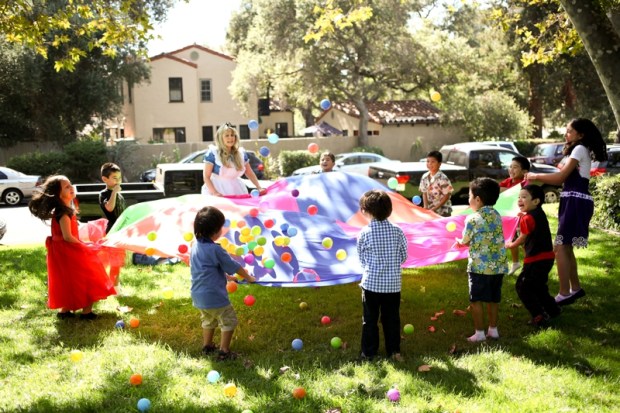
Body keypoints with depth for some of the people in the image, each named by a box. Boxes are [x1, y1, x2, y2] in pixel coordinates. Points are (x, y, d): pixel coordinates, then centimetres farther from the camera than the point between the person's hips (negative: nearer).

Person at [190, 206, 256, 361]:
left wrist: (225, 276, 23)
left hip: (198, 295, 8)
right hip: (214, 296, -8)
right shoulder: (215, 249, -21)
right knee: (229, 321, 8)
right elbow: (234, 266, -11)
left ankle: (207, 346, 39)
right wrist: (248, 277, 5)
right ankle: (224, 352, 11)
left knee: (208, 320, 28)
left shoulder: (196, 246, 4)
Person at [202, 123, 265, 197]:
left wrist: (259, 188, 5)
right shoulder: (213, 153, -6)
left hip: (236, 190, 4)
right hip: (219, 189, -4)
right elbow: (206, 176, -7)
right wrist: (214, 192, -21)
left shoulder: (241, 153, 8)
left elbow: (250, 173, 16)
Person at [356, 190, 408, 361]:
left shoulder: (365, 233, -11)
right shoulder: (397, 231, -5)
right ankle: (394, 351, 20)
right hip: (393, 283, 2)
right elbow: (403, 256, 2)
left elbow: (362, 259, -2)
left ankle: (369, 352, 16)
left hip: (371, 283, -2)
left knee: (370, 319, 9)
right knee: (392, 318, 13)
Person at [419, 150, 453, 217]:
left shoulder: (443, 178, -17)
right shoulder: (424, 177, 0)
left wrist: (435, 208, -16)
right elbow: (424, 193, 7)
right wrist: (426, 207, -7)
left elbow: (446, 196, -14)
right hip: (429, 211, 5)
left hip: (443, 212, -5)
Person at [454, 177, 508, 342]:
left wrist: (459, 242, 21)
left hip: (480, 266, -6)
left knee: (476, 300, 3)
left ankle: (479, 333, 4)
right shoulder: (496, 215, 7)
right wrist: (465, 242, 20)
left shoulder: (473, 219, -11)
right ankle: (493, 329, 23)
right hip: (499, 266, 6)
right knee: (493, 299, 16)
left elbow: (464, 242, -1)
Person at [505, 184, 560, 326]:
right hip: (546, 257, 9)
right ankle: (552, 309, 33)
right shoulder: (539, 214, 8)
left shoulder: (528, 218, -18)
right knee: (538, 286, 24)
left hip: (536, 260, -9)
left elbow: (522, 239, -6)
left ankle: (539, 316, -2)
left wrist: (511, 244, 13)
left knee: (522, 286, -1)